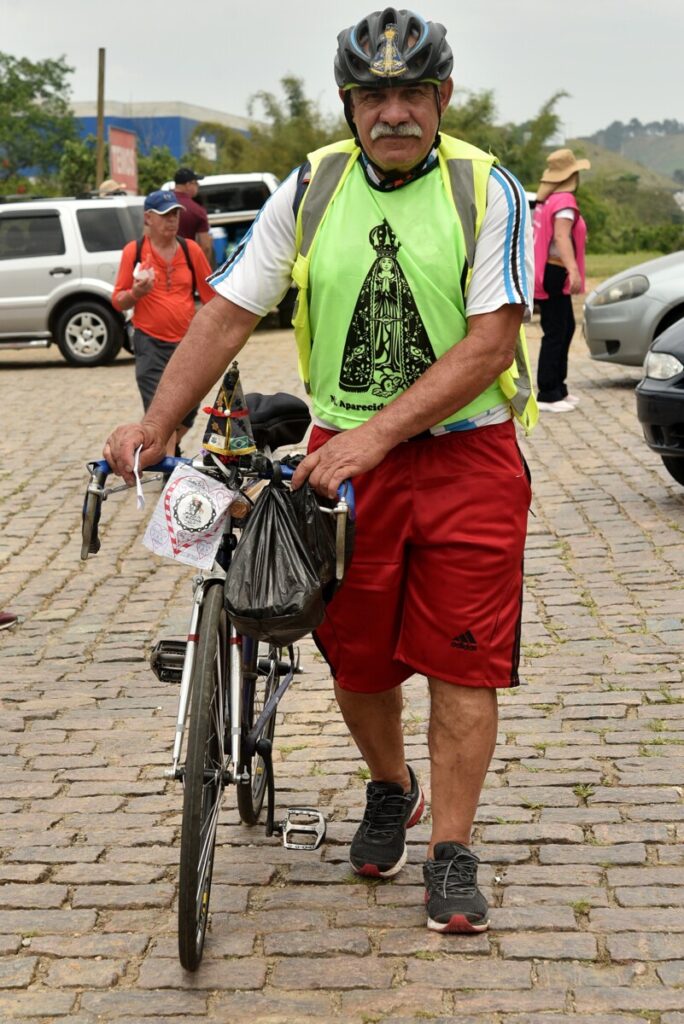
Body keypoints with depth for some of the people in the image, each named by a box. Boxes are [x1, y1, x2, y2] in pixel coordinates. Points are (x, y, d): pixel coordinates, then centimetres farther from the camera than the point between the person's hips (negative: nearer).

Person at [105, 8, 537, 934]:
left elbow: (490, 342, -15)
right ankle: (389, 792, 38)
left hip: (467, 456, -2)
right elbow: (230, 312, 2)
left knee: (462, 660, -1)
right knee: (357, 655, 11)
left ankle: (451, 852, 11)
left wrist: (377, 434, -24)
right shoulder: (310, 191, 1)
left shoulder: (487, 191, -7)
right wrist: (157, 421, -9)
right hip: (344, 456, 3)